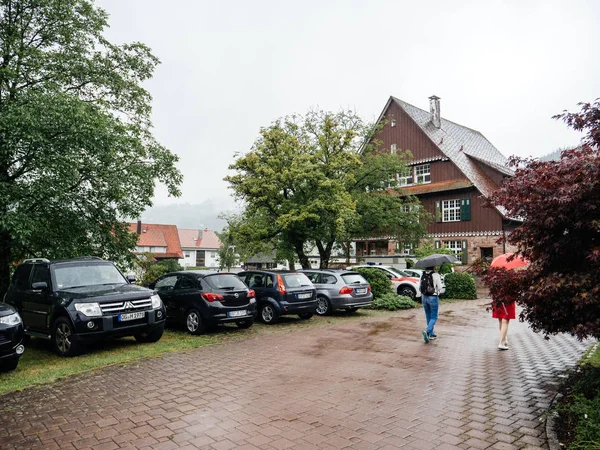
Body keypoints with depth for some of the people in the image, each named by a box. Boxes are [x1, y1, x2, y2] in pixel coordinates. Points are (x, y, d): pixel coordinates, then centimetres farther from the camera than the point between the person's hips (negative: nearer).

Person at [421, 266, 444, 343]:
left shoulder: (422, 275, 1)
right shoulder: (436, 275, -13)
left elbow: (421, 287, 5)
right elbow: (439, 288, -10)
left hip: (424, 297, 5)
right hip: (433, 297, -5)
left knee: (428, 317, 17)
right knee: (434, 317, 5)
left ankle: (431, 334, 24)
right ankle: (427, 331, -17)